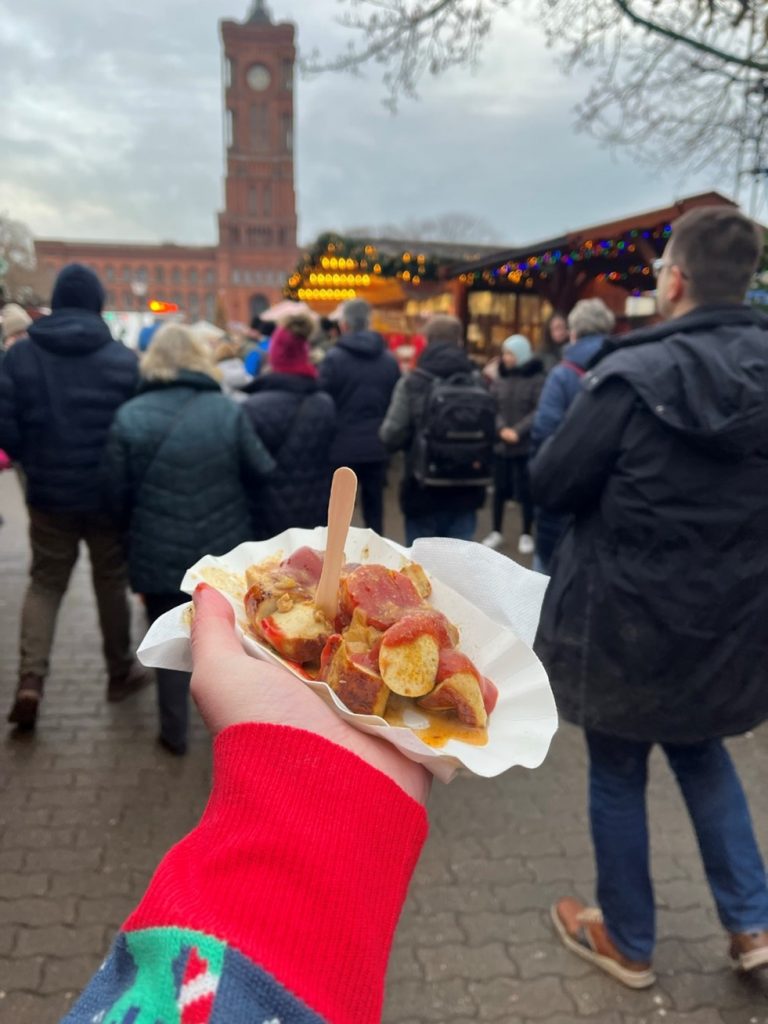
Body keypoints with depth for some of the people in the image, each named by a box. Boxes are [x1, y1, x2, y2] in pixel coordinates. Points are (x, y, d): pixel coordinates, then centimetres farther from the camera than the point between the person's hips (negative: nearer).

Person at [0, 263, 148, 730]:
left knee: (45, 584, 15)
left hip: (50, 494, 1)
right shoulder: (124, 359, -8)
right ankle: (121, 672, 29)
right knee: (112, 582, 15)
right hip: (110, 494, -1)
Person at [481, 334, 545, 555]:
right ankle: (496, 532, 24)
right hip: (500, 444, 3)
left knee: (525, 490, 4)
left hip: (526, 445, -3)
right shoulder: (500, 379, 6)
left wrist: (518, 431, -17)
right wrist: (501, 429, -14)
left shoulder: (537, 379, -5)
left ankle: (526, 535, 17)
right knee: (499, 489, 10)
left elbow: (539, 411, -10)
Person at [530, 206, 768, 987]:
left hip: (628, 616, -5)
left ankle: (627, 942, 34)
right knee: (701, 753, 30)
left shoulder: (633, 376, -20)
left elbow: (549, 484, -12)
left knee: (617, 776, 16)